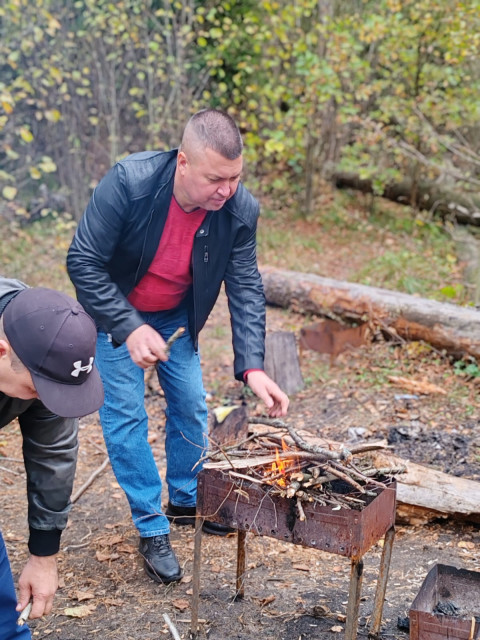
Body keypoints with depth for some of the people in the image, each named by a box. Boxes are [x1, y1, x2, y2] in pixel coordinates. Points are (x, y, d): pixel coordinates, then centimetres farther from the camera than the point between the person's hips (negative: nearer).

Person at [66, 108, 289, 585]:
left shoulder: (241, 210, -24)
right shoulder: (127, 182, -34)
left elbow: (246, 289, -18)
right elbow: (83, 261, -27)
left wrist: (252, 367, -28)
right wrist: (129, 327, -34)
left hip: (176, 316, 4)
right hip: (114, 311, -3)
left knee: (191, 407, 8)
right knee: (125, 416, -4)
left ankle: (186, 501, 32)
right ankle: (152, 529, 11)